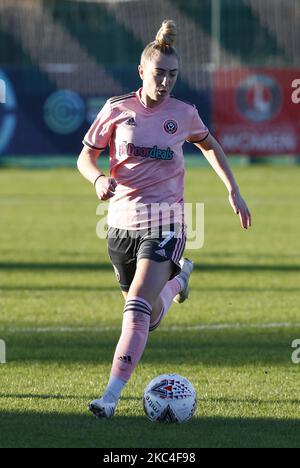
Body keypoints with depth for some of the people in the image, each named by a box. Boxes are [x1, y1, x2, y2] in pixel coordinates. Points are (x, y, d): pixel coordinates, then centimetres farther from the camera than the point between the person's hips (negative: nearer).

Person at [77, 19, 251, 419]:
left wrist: (233, 190, 13)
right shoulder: (117, 110, -2)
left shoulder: (183, 114, -1)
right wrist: (99, 179, -18)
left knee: (138, 309, -20)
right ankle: (177, 277, 50)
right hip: (122, 221, 2)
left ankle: (111, 396, -23)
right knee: (151, 320, 15)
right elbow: (85, 157, 4)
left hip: (165, 223, -2)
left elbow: (209, 146, 19)